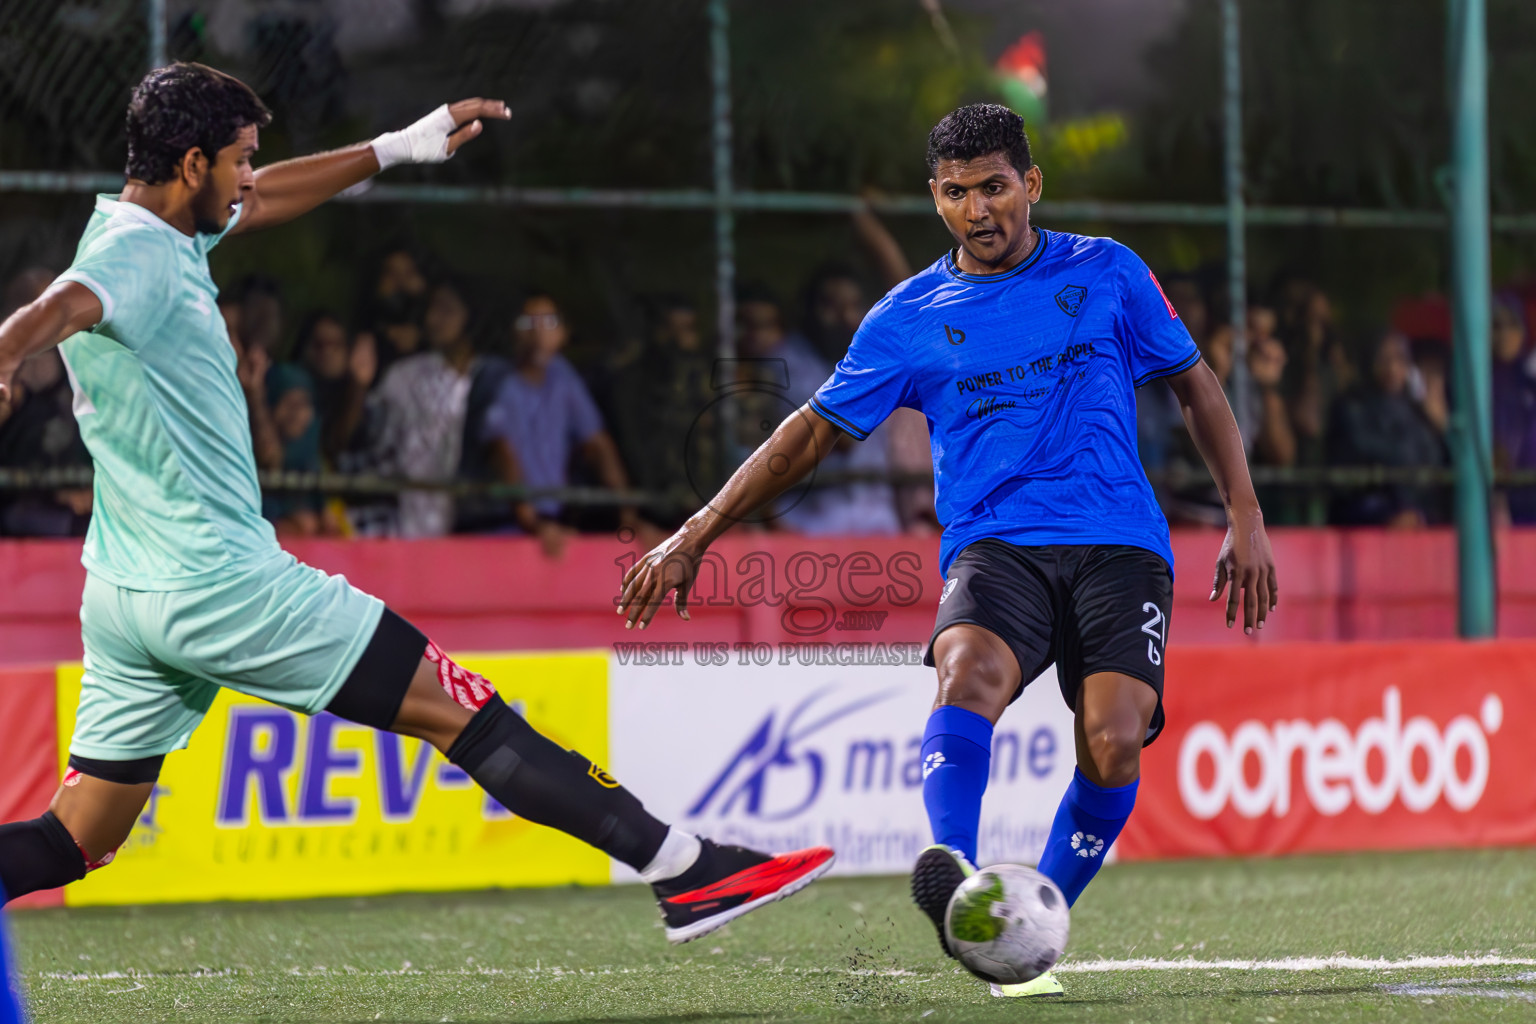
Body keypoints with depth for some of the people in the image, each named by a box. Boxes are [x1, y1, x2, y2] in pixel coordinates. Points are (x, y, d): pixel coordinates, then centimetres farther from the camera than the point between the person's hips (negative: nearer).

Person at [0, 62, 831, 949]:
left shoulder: (156, 233, 12)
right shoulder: (135, 256, -17)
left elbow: (257, 203, 30)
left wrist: (396, 149, 34)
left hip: (127, 603, 10)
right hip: (222, 583, -10)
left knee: (75, 840, 11)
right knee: (464, 711, -5)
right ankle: (682, 868, -3)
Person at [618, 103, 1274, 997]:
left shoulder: (1106, 274, 11)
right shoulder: (910, 318, 11)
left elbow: (1197, 385, 19)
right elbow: (816, 429, 16)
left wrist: (1246, 519, 11)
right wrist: (695, 538, 11)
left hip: (1119, 543, 0)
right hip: (994, 544, 0)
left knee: (1113, 743, -23)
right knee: (971, 672, -34)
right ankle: (954, 873, -56)